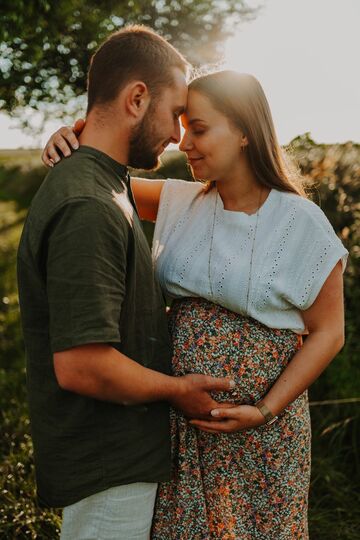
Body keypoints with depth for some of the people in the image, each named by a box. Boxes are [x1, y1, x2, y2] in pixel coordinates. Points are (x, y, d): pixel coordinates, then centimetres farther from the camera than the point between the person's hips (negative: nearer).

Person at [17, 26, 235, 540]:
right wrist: (178, 389, -14)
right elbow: (80, 366, -29)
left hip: (125, 454, 10)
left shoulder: (107, 185, 8)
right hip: (108, 470, -10)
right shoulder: (87, 209, -26)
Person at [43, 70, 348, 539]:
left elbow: (328, 332, -7)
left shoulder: (302, 222, -12)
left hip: (262, 428, -4)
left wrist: (265, 411, -15)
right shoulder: (182, 203, 1)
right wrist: (74, 142, -12)